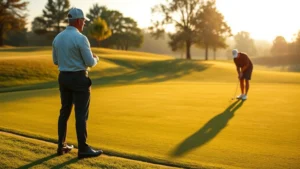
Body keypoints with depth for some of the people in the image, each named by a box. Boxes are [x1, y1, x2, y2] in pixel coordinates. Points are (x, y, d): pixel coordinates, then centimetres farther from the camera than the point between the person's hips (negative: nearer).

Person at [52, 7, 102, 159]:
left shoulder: (57, 38, 7)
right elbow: (90, 62, -15)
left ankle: (61, 146, 19)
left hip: (64, 78, 7)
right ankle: (83, 149, 3)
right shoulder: (81, 38, -16)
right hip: (79, 79, -7)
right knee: (81, 114, -2)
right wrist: (95, 59, 8)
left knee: (65, 112, 14)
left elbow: (56, 61, 15)